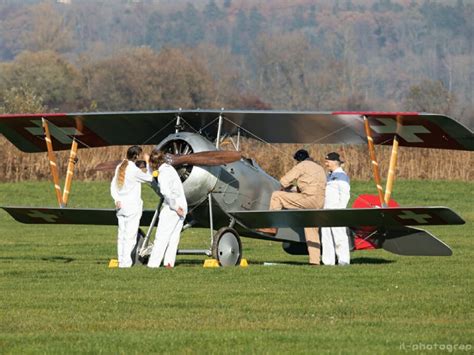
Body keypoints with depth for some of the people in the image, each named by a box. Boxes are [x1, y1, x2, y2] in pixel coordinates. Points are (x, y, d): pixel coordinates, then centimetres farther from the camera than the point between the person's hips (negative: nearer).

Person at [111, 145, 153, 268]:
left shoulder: (119, 167, 8)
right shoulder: (134, 170, -14)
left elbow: (113, 185, 6)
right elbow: (149, 178, -2)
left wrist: (117, 199, -4)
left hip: (121, 206, 7)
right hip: (132, 206, -7)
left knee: (121, 234, 10)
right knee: (130, 235, -5)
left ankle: (121, 260, 10)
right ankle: (126, 261, -9)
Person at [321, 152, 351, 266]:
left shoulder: (341, 176, -7)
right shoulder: (330, 176, 21)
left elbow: (345, 195, -14)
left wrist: (340, 210, -19)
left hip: (336, 210, -9)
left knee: (339, 235, -10)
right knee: (326, 237, 6)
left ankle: (344, 260, -9)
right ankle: (328, 261, 7)